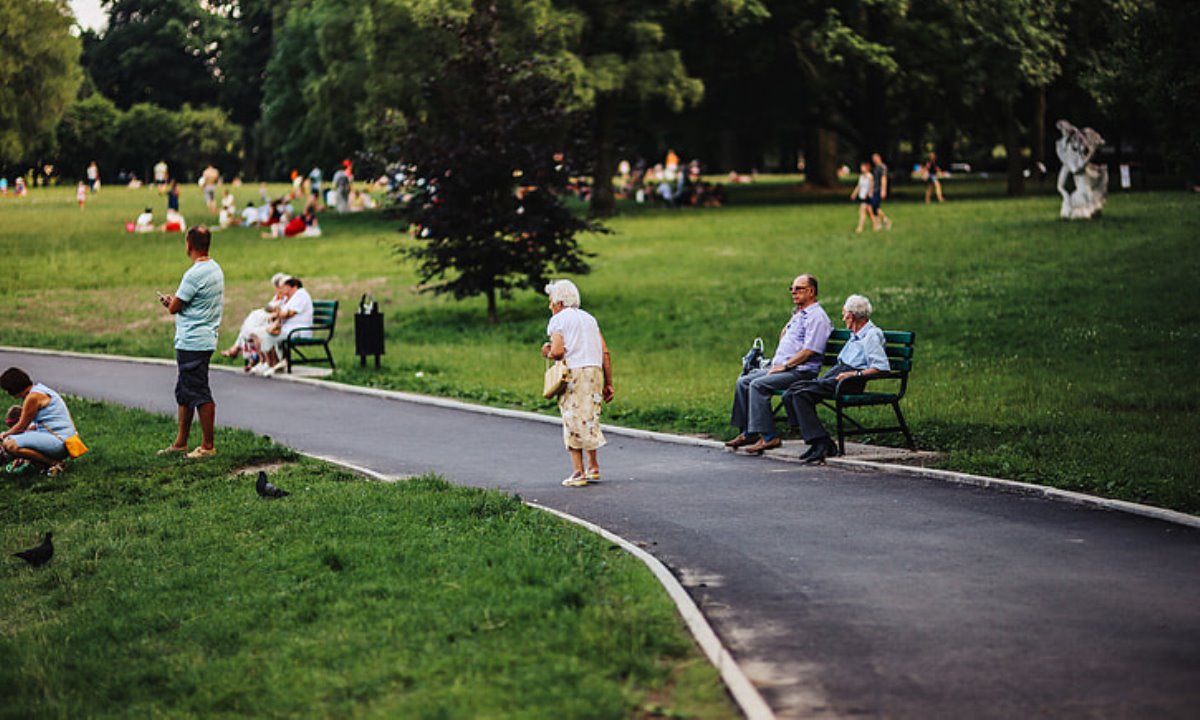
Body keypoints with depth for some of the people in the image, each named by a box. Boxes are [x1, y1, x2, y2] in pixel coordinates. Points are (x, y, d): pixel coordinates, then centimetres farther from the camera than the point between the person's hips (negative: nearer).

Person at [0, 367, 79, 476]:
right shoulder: (38, 389, 16)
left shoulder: (33, 397, -15)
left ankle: (53, 463, -14)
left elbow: (22, 426, -7)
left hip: (59, 441, -11)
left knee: (10, 445, -25)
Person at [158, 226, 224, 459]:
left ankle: (208, 446, 2)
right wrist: (174, 301, 8)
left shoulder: (195, 274, -19)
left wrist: (170, 300, 10)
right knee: (184, 392, 18)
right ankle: (181, 442, 25)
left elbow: (174, 308, -12)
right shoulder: (215, 269, 12)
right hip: (204, 339, 10)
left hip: (192, 343, -10)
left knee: (200, 395, -4)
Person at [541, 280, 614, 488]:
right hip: (596, 371, 6)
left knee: (573, 422, 0)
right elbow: (605, 353, 12)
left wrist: (547, 353, 8)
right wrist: (608, 383, 14)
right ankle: (593, 466, 19)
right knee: (590, 419, 18)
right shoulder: (589, 318, 19)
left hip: (574, 372, -6)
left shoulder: (558, 320, 0)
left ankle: (578, 472, -2)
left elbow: (557, 351, -15)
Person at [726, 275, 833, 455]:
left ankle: (768, 437, -28)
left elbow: (809, 351, -19)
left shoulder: (817, 317, -10)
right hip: (783, 368, 10)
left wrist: (784, 365, -17)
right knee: (743, 382, 0)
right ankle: (747, 433, -1)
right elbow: (783, 336, 36)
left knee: (758, 384, -27)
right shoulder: (799, 314, 22)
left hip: (801, 371, -10)